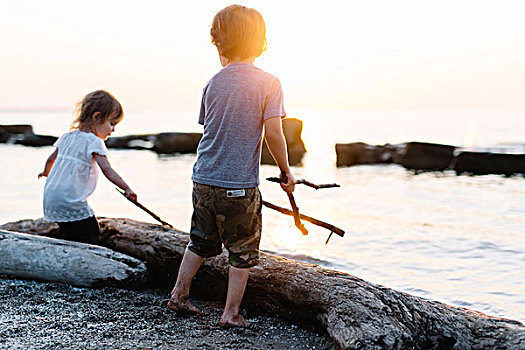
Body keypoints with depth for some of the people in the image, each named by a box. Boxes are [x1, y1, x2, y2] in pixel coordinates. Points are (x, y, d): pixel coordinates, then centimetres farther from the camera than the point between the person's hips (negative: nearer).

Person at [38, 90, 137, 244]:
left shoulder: (68, 137, 13)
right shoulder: (94, 142, -11)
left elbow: (51, 159, 26)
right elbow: (107, 169, -23)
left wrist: (46, 173, 46)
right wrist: (127, 189, -28)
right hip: (72, 203, -9)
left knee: (70, 236, 19)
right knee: (92, 238, -6)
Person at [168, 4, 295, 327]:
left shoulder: (214, 83, 6)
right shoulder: (269, 83, -7)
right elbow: (273, 133, -14)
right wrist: (287, 171, -1)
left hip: (204, 179, 5)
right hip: (240, 185, -5)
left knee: (201, 241, 23)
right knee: (243, 251, 10)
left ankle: (179, 295, 31)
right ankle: (231, 313, 15)